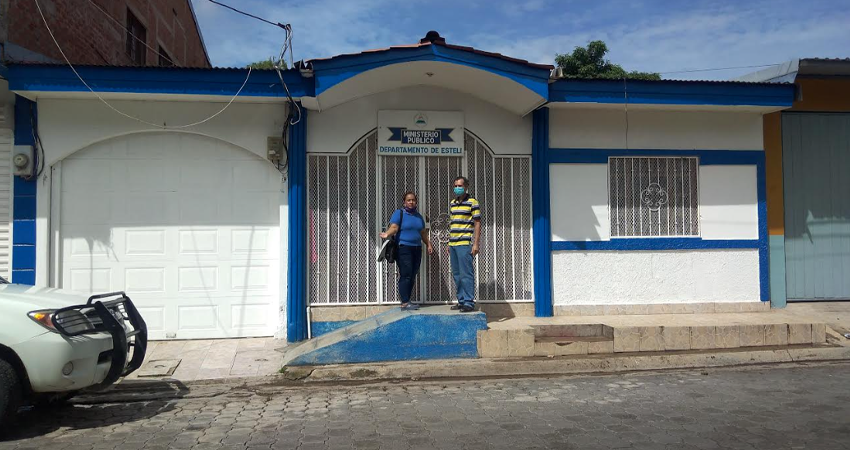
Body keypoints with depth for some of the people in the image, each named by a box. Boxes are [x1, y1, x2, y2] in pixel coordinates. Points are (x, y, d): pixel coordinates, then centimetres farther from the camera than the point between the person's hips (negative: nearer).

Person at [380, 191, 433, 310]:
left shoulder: (418, 216, 20)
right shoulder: (399, 213, 0)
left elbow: (423, 232, 26)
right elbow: (394, 227, -14)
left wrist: (428, 244, 19)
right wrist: (387, 234, -33)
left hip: (416, 249, 7)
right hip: (403, 248, -7)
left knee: (412, 276, 6)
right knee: (405, 275, -11)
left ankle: (407, 301, 13)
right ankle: (404, 303, -11)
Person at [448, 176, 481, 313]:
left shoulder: (472, 202, -3)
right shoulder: (452, 203, 17)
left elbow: (477, 224, -5)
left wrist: (475, 244, -12)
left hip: (465, 244, -7)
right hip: (453, 244, 7)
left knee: (466, 274, -8)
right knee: (456, 274, 11)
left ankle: (469, 302, -3)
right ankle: (461, 301, 19)